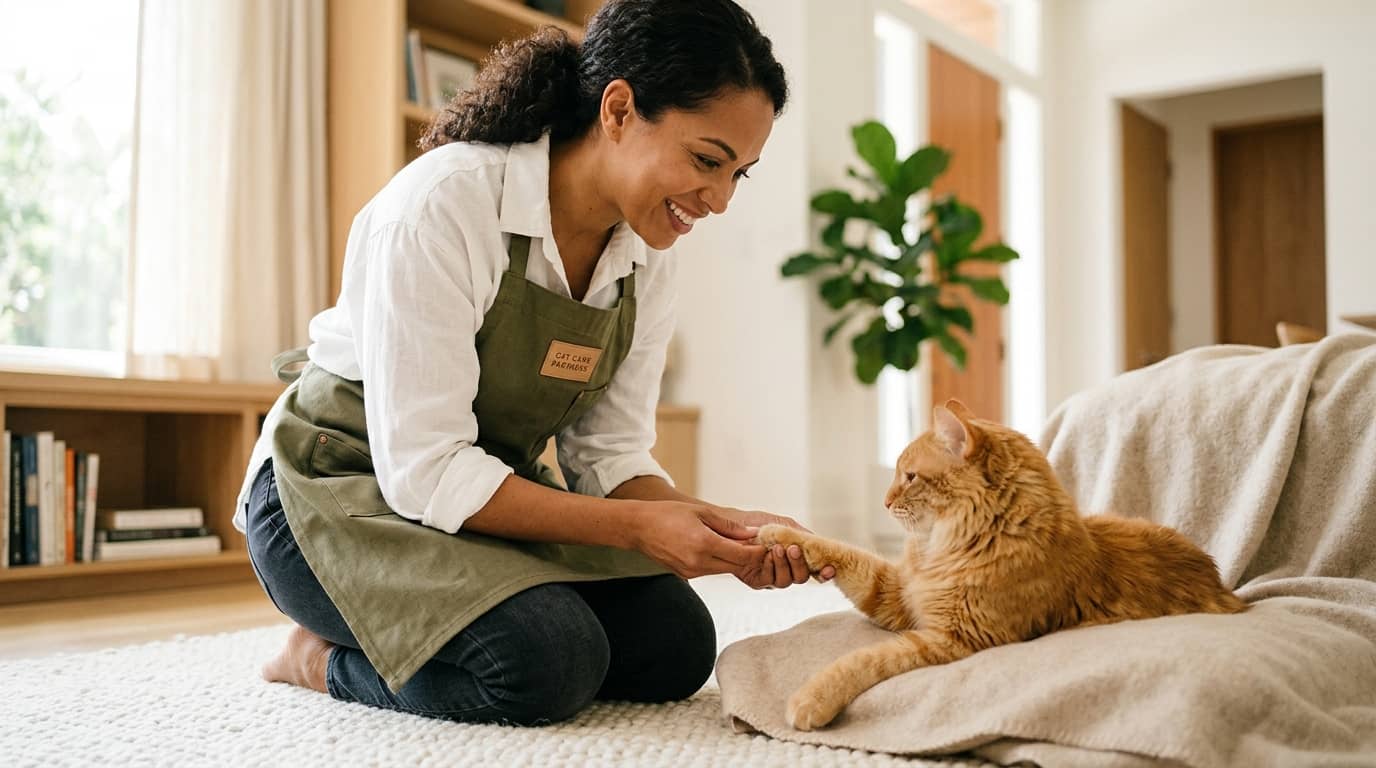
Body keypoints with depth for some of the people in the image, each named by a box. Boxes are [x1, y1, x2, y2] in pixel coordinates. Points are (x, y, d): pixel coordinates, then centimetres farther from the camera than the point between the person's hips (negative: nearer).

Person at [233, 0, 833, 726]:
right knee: (547, 661, -29)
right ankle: (325, 656, -1)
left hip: (492, 494, 7)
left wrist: (716, 526, -21)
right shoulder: (443, 203, -26)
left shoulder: (648, 252, -4)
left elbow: (609, 451, -3)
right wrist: (635, 526, -31)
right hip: (344, 488, -7)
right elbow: (424, 469, -28)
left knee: (675, 645, -9)